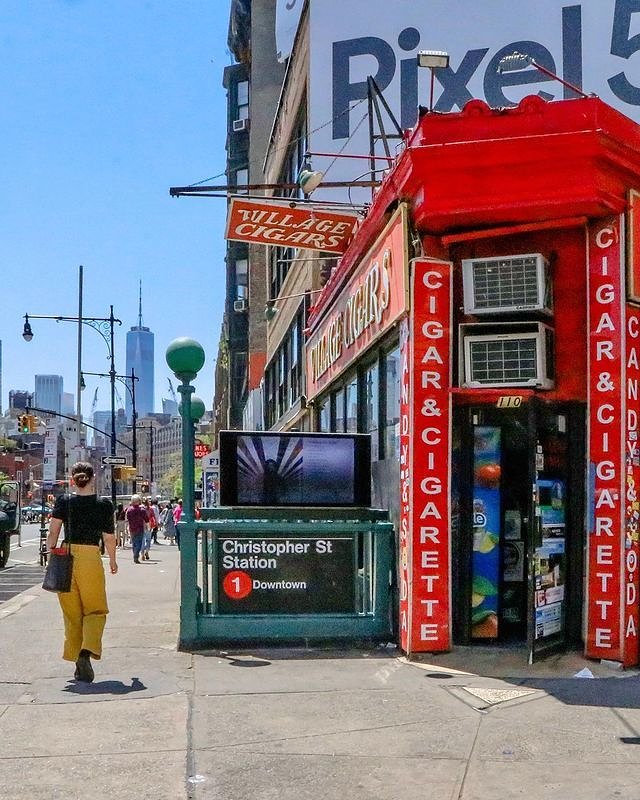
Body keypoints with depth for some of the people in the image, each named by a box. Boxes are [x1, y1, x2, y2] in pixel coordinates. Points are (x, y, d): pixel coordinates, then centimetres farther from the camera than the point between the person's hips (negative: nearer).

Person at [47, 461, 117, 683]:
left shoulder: (63, 501, 1)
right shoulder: (104, 505, -2)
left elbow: (52, 533, -1)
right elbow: (109, 538, 2)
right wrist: (112, 561, 18)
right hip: (90, 559, -2)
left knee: (71, 613, 12)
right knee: (95, 610, 9)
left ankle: (78, 662, 16)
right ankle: (87, 652, -15)